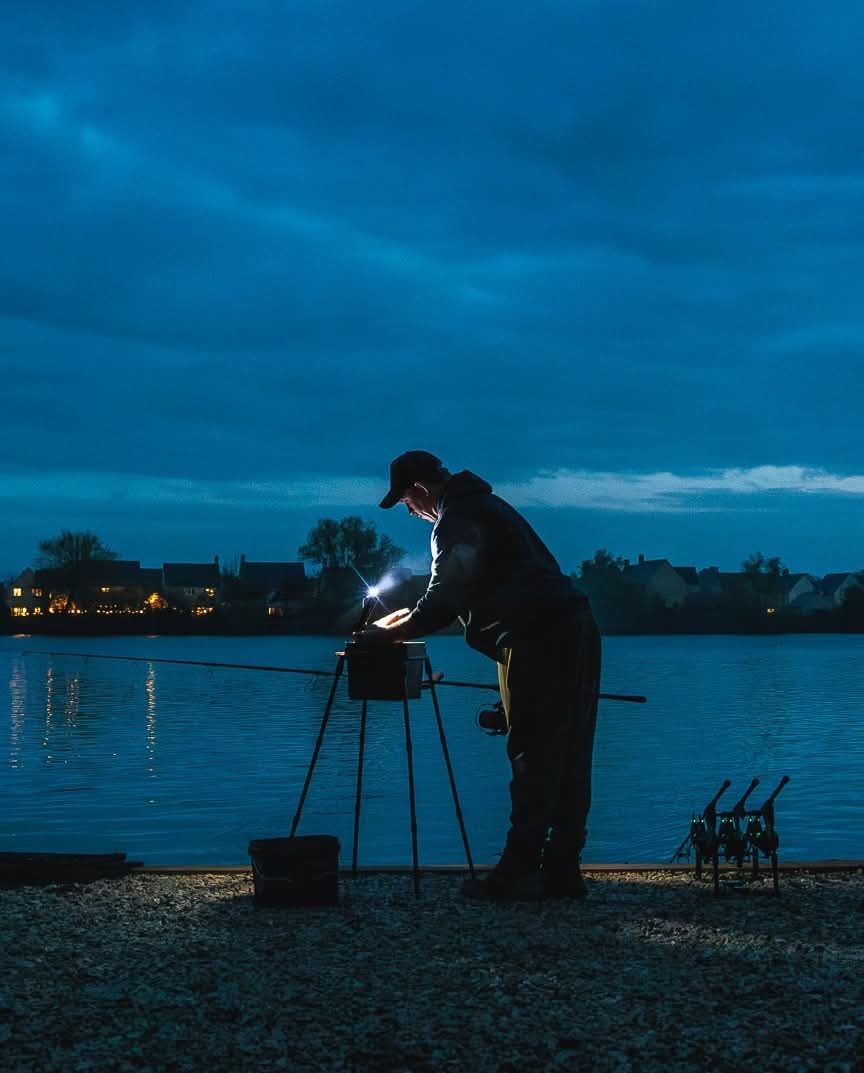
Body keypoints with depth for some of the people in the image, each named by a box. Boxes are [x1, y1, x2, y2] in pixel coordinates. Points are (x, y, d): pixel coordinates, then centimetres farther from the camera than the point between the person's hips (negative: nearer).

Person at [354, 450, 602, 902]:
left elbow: (444, 600, -12)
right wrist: (410, 618, 31)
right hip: (575, 632, 10)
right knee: (567, 762, 8)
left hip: (538, 641, -10)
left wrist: (389, 635, -2)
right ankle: (561, 873, 10)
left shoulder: (457, 521, -7)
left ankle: (518, 873, -6)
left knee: (533, 760, -8)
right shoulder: (484, 504, 24)